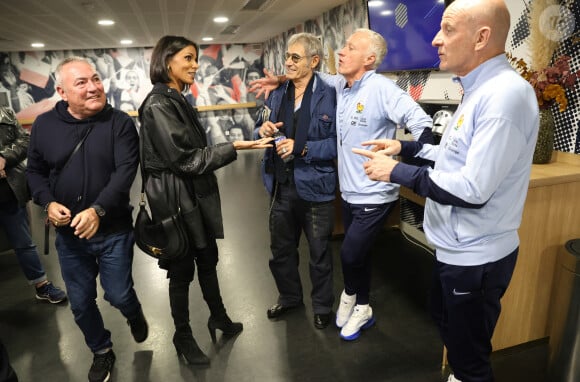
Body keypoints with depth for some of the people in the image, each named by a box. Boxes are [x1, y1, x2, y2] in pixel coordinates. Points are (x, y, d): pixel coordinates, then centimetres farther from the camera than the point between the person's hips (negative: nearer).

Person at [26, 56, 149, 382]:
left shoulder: (120, 123, -11)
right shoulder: (45, 125, -2)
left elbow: (126, 171, -20)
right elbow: (35, 171, 8)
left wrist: (98, 210, -32)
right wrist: (48, 202, -11)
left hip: (114, 230, -3)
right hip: (68, 233, 3)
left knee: (119, 295, 7)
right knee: (81, 303, 14)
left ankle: (135, 315, 45)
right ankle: (102, 352, 40)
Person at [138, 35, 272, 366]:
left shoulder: (178, 100, 10)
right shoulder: (159, 105, -18)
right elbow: (186, 159, -22)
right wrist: (236, 147, -22)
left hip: (196, 195, 9)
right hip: (178, 199, -8)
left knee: (208, 260, 19)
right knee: (182, 269, 8)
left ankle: (218, 317, 39)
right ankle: (183, 337, 29)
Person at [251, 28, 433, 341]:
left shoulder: (381, 88, -19)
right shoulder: (340, 85, 4)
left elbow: (421, 123, -24)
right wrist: (280, 80, 13)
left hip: (375, 196, -7)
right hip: (349, 192, 7)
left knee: (350, 254, -3)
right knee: (358, 254, 20)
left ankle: (351, 296, 30)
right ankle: (361, 308, 42)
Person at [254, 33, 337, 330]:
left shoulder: (329, 95, -12)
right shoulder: (277, 94, 6)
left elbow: (338, 142, -18)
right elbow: (261, 132, 10)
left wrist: (301, 148, -24)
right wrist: (263, 130, -12)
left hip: (315, 188, -5)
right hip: (281, 186, 6)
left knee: (319, 253, 14)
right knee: (281, 249, 20)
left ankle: (322, 306, 37)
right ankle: (289, 297, 45)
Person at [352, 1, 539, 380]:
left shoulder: (504, 95, -25)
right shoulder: (480, 89, 7)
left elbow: (473, 190, -29)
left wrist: (397, 172, -21)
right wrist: (405, 147, 10)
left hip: (476, 257, -10)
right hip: (459, 248, 10)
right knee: (448, 323, 29)